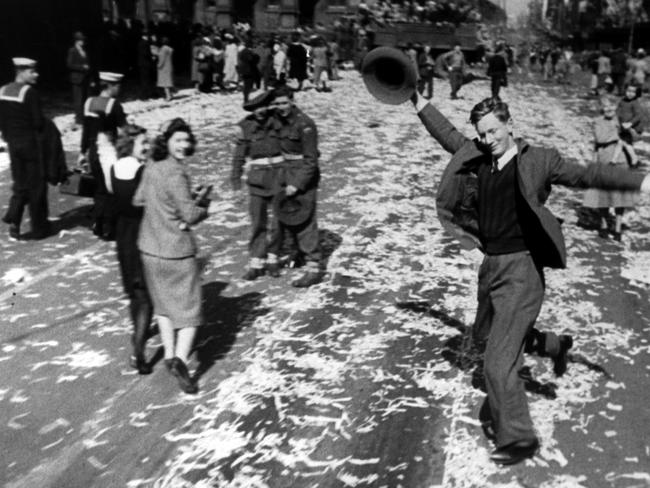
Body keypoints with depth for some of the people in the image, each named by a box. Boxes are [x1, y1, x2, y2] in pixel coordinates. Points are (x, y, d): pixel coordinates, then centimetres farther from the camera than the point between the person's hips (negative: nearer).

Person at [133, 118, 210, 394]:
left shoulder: (151, 169, 3)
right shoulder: (175, 174, -20)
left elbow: (138, 201, 13)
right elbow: (191, 216, -20)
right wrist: (203, 203, 0)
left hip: (148, 249, 7)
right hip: (176, 251, -7)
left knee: (163, 302, 22)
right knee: (189, 309, 4)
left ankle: (169, 354, 27)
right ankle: (180, 359, -9)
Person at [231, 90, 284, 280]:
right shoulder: (247, 126, -1)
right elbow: (240, 153, 7)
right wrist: (235, 176, 4)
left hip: (279, 176, 0)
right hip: (257, 179, 0)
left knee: (279, 220, 5)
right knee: (257, 222, 0)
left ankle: (272, 258, 21)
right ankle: (256, 262, 8)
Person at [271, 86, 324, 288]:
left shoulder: (305, 125, -18)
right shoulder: (278, 120, 6)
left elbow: (311, 160, -18)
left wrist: (297, 185, -20)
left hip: (304, 176, -8)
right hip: (286, 175, 8)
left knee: (304, 222, -6)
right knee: (286, 218, 17)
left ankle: (314, 269, 1)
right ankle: (304, 253, 36)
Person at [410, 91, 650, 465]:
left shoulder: (537, 160, -9)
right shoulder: (478, 157, 5)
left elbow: (588, 175, -11)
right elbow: (447, 134, 18)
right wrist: (417, 100, 20)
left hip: (521, 269, -8)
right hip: (491, 265, 8)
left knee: (498, 362, -9)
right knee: (485, 334, 28)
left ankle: (518, 440, 9)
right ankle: (555, 345, 49)